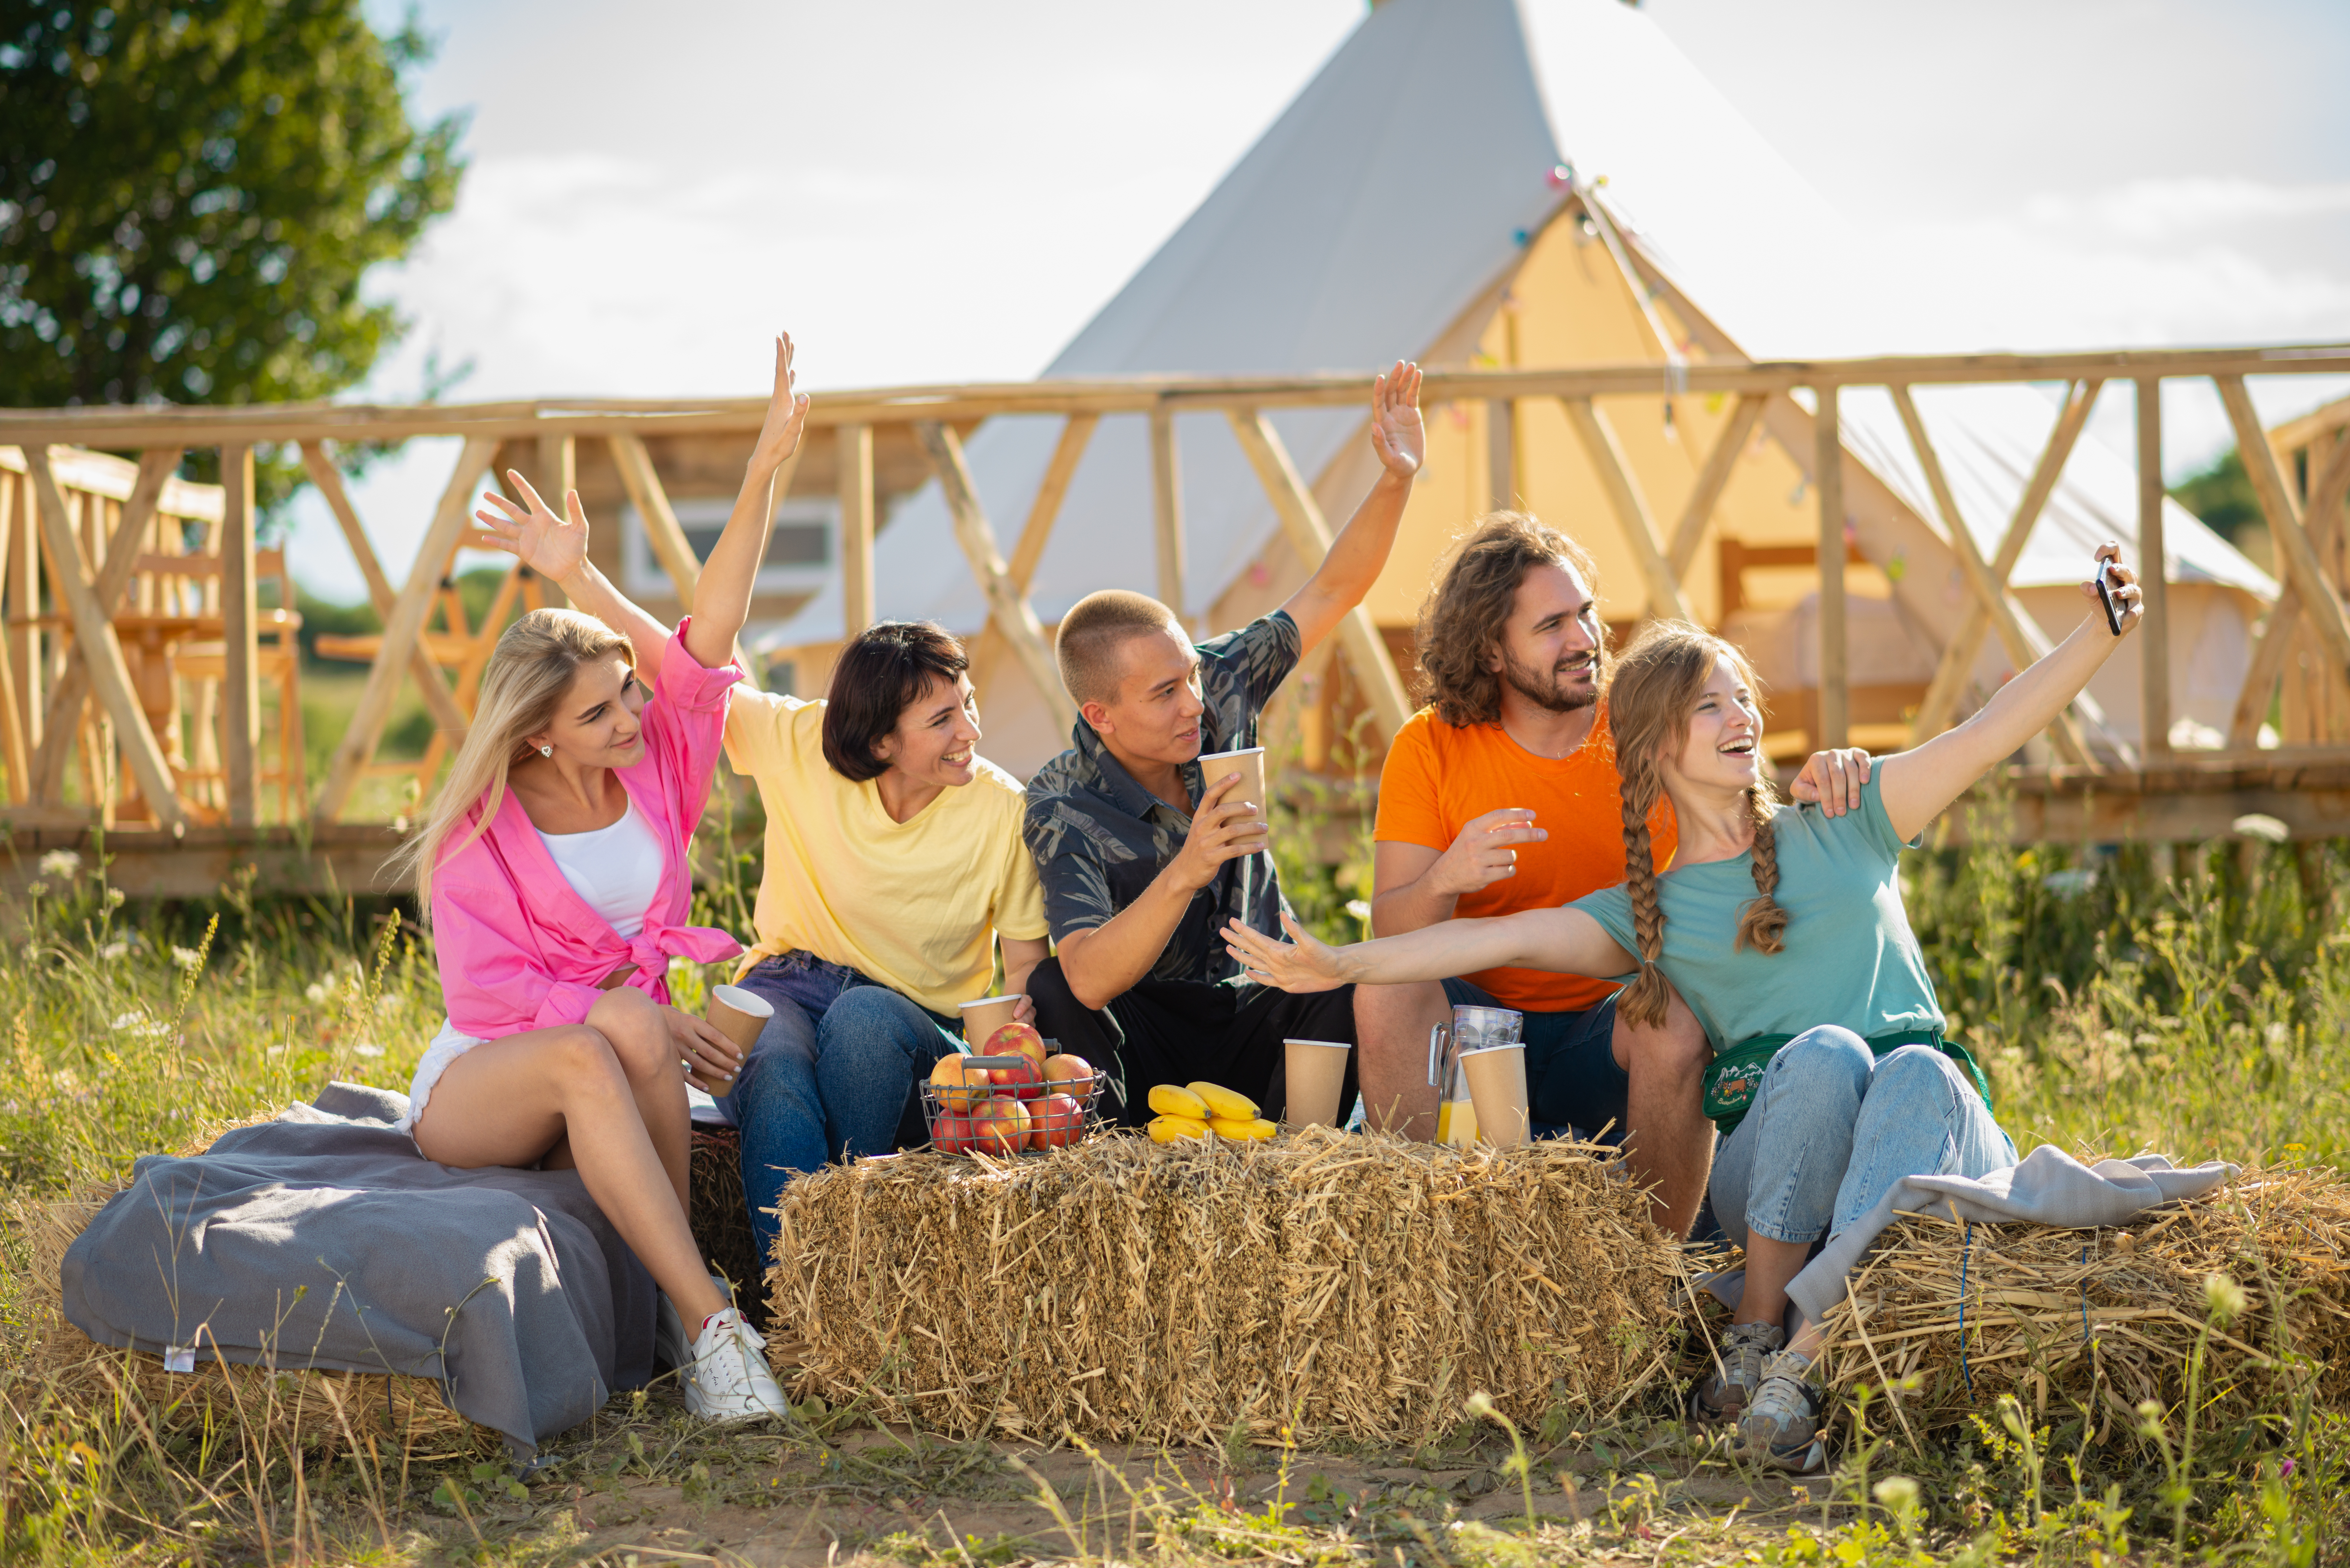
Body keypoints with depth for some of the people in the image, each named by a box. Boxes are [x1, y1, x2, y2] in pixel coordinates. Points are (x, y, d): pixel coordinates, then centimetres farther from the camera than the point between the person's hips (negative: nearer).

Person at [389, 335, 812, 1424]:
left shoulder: (655, 767, 1)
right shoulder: (482, 830, -8)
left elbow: (706, 642, -12)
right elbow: (484, 988, -12)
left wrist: (763, 474, -23)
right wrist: (622, 1012, -25)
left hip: (620, 1050, 3)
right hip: (478, 1082, -3)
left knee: (641, 1038, -35)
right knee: (589, 1058, -39)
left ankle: (671, 1301, -29)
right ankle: (707, 1319, -47)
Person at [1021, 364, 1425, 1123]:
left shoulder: (1219, 689, -6)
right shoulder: (1064, 806, -21)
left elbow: (1332, 592, -1)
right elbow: (1090, 981, -35)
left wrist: (1396, 478, -17)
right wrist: (1187, 872, -47)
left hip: (1257, 1014, 3)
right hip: (1145, 1043, -3)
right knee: (1052, 991, -33)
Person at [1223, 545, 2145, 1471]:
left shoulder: (1839, 829, 18)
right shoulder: (1649, 915, 17)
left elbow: (1988, 735, 10)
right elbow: (1504, 941, 6)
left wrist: (2101, 631, -3)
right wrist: (1338, 966, -6)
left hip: (1938, 1150, 1)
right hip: (1774, 1171, -1)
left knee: (1918, 1069, -35)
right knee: (1824, 1052, -33)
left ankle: (1803, 1368, -47)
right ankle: (1755, 1330, -27)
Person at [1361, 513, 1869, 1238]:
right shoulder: (1430, 750, -6)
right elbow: (1390, 931, -13)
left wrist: (1815, 791, -28)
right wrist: (1444, 880, -36)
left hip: (1611, 1027, 0)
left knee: (1677, 1024, -32)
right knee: (1385, 994, -30)